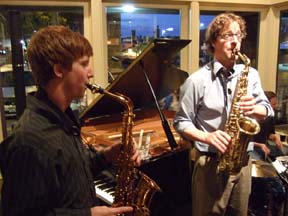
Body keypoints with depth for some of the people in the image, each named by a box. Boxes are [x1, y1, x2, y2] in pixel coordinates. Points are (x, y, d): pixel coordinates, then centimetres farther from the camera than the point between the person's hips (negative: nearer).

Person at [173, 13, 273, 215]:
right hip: (210, 163, -4)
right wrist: (207, 137, -23)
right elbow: (181, 122, -7)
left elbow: (267, 110, 9)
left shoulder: (251, 74, 5)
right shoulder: (197, 80, -10)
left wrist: (254, 109, -13)